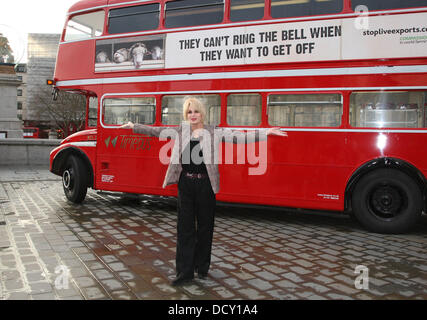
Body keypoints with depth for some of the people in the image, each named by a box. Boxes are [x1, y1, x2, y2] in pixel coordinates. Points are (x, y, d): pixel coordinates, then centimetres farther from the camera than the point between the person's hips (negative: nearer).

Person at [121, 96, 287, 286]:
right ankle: (185, 272, 11)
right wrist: (133, 127, 15)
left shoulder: (214, 132, -1)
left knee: (205, 227, 9)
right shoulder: (179, 132, 7)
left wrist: (266, 133, -18)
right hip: (185, 184, 2)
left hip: (205, 185, -2)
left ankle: (202, 267, 26)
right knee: (185, 227, 4)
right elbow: (156, 131, 13)